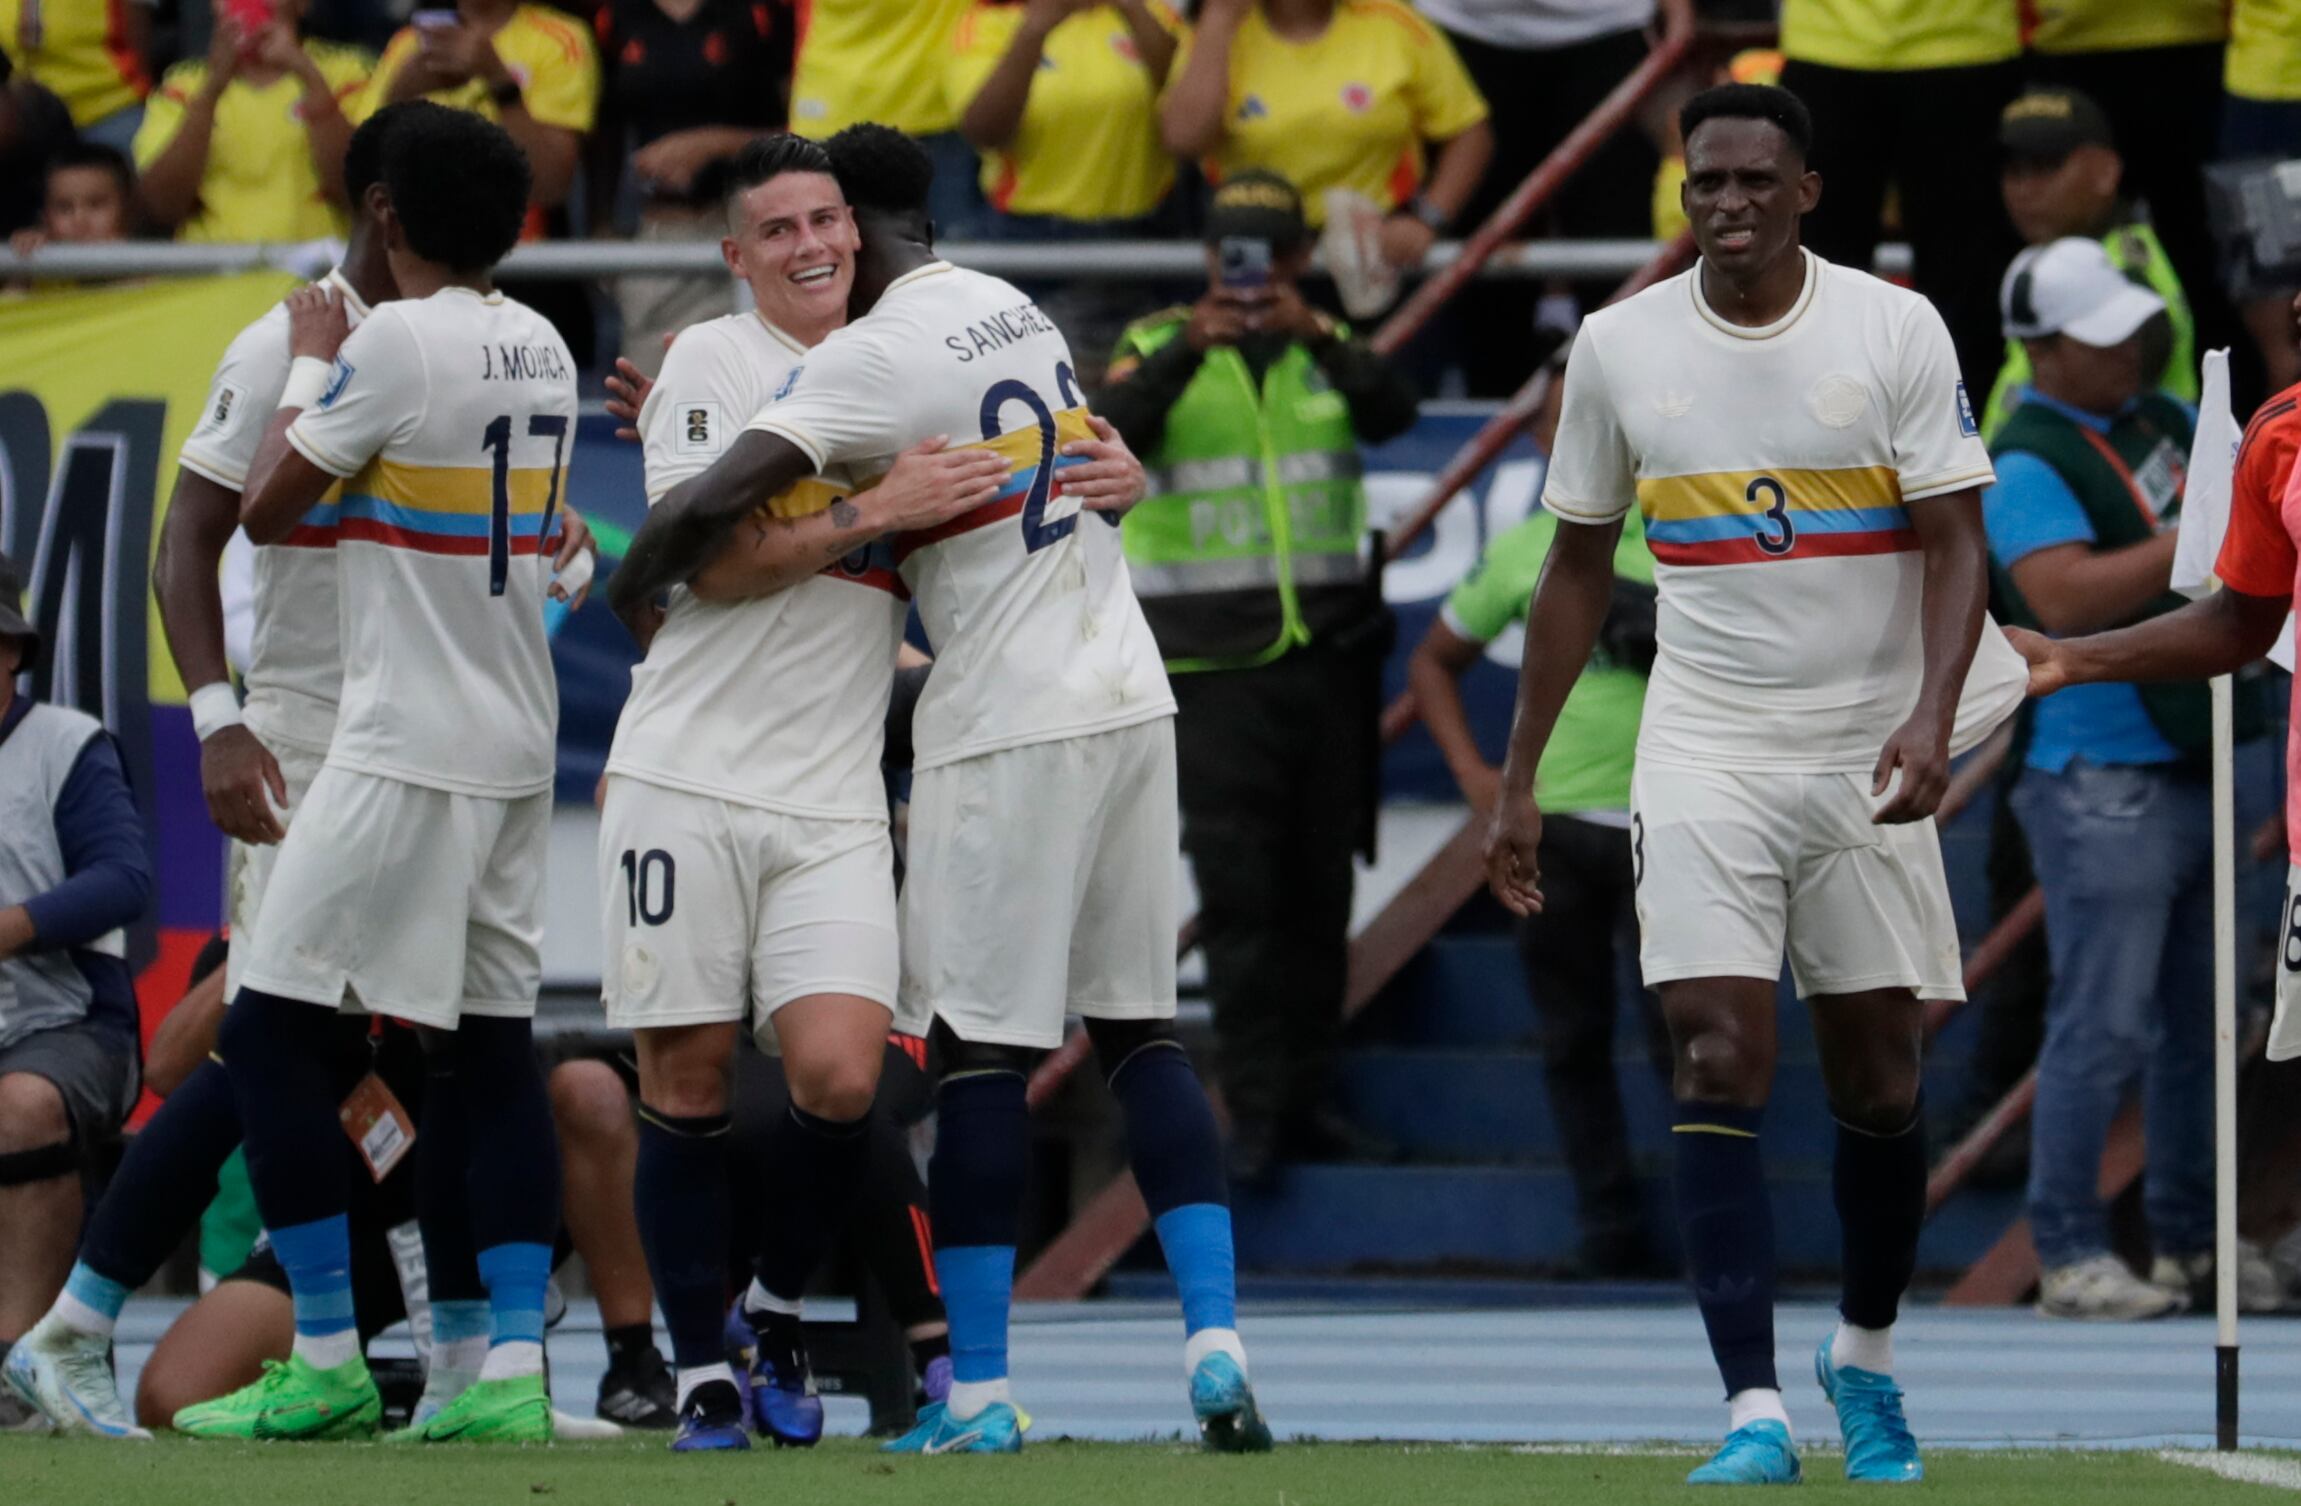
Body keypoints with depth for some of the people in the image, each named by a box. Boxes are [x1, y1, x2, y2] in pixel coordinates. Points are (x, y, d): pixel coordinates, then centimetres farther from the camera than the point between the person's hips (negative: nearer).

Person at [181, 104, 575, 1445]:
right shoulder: (543, 350, 10)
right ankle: (516, 1366, -1)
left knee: (273, 1025, -3)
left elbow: (266, 512, -6)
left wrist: (309, 366, 9)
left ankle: (327, 1361, -5)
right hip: (519, 745, 8)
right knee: (490, 1043, 7)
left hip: (406, 750, -8)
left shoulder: (397, 342, -13)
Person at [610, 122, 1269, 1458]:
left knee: (982, 1050, -3)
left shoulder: (881, 354, -12)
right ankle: (1217, 1344, 1)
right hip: (1131, 696, 7)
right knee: (1143, 1027, 10)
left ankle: (981, 1393, -3)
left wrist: (637, 582, 1)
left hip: (1008, 726, -7)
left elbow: (712, 503, -19)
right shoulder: (1018, 312, 13)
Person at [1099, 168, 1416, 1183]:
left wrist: (1317, 337, -27)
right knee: (1236, 890, -9)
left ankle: (1305, 1091, 16)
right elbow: (1109, 432, -17)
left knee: (1319, 889, 7)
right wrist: (1185, 350, -32)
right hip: (1213, 668, -3)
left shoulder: (1329, 351, 10)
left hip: (1328, 655, 3)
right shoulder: (1158, 348, 2)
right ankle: (1253, 1107, -9)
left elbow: (1392, 413, -11)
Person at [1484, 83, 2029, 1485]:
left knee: (1879, 1080, 7)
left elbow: (1956, 541, -7)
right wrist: (1520, 777, 11)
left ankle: (1866, 1355, 32)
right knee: (1721, 1067, -13)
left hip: (1867, 754, 0)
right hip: (1706, 752, 0)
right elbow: (1580, 567, 11)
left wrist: (1932, 714, -23)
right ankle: (1754, 1413, -16)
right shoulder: (1620, 346, 2)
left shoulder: (1896, 329, -4)